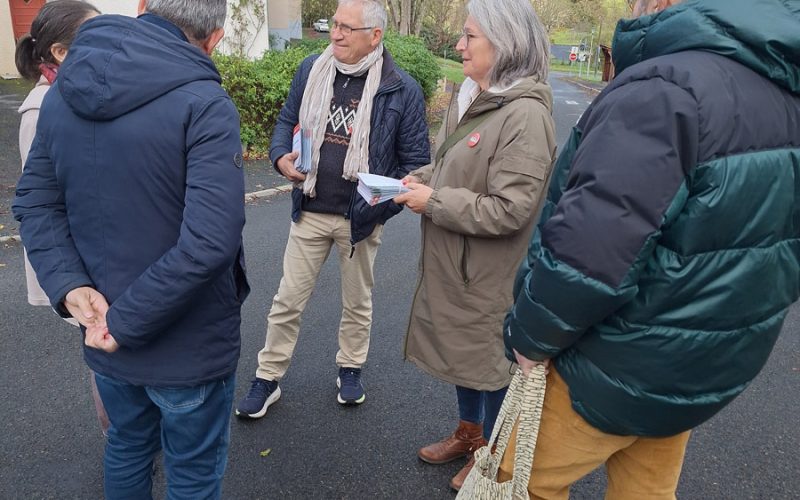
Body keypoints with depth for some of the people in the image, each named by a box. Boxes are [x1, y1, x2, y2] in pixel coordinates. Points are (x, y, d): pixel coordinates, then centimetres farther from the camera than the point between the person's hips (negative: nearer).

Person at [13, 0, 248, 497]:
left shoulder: (63, 93, 1)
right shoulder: (204, 105, -22)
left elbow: (35, 203, 1)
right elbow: (211, 241, -30)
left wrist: (70, 285, -11)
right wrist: (127, 322, -20)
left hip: (106, 333, 6)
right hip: (188, 343, -6)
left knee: (127, 446, 29)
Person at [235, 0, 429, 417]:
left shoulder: (402, 90, -10)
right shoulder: (310, 71, 0)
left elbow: (416, 161, -6)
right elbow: (286, 122, 12)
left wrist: (384, 204, -20)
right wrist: (280, 156, -9)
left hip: (360, 218, -2)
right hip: (310, 213, 2)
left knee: (357, 301, 17)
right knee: (287, 300, 9)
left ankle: (350, 369, 40)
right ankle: (267, 379, 27)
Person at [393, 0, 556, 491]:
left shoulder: (525, 115, -23)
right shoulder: (469, 96, 5)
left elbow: (509, 210, -27)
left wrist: (433, 202, -21)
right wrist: (419, 179, -1)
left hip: (491, 271, -8)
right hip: (454, 262, 9)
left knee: (491, 358, 11)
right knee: (462, 348, 23)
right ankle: (468, 432, 46)